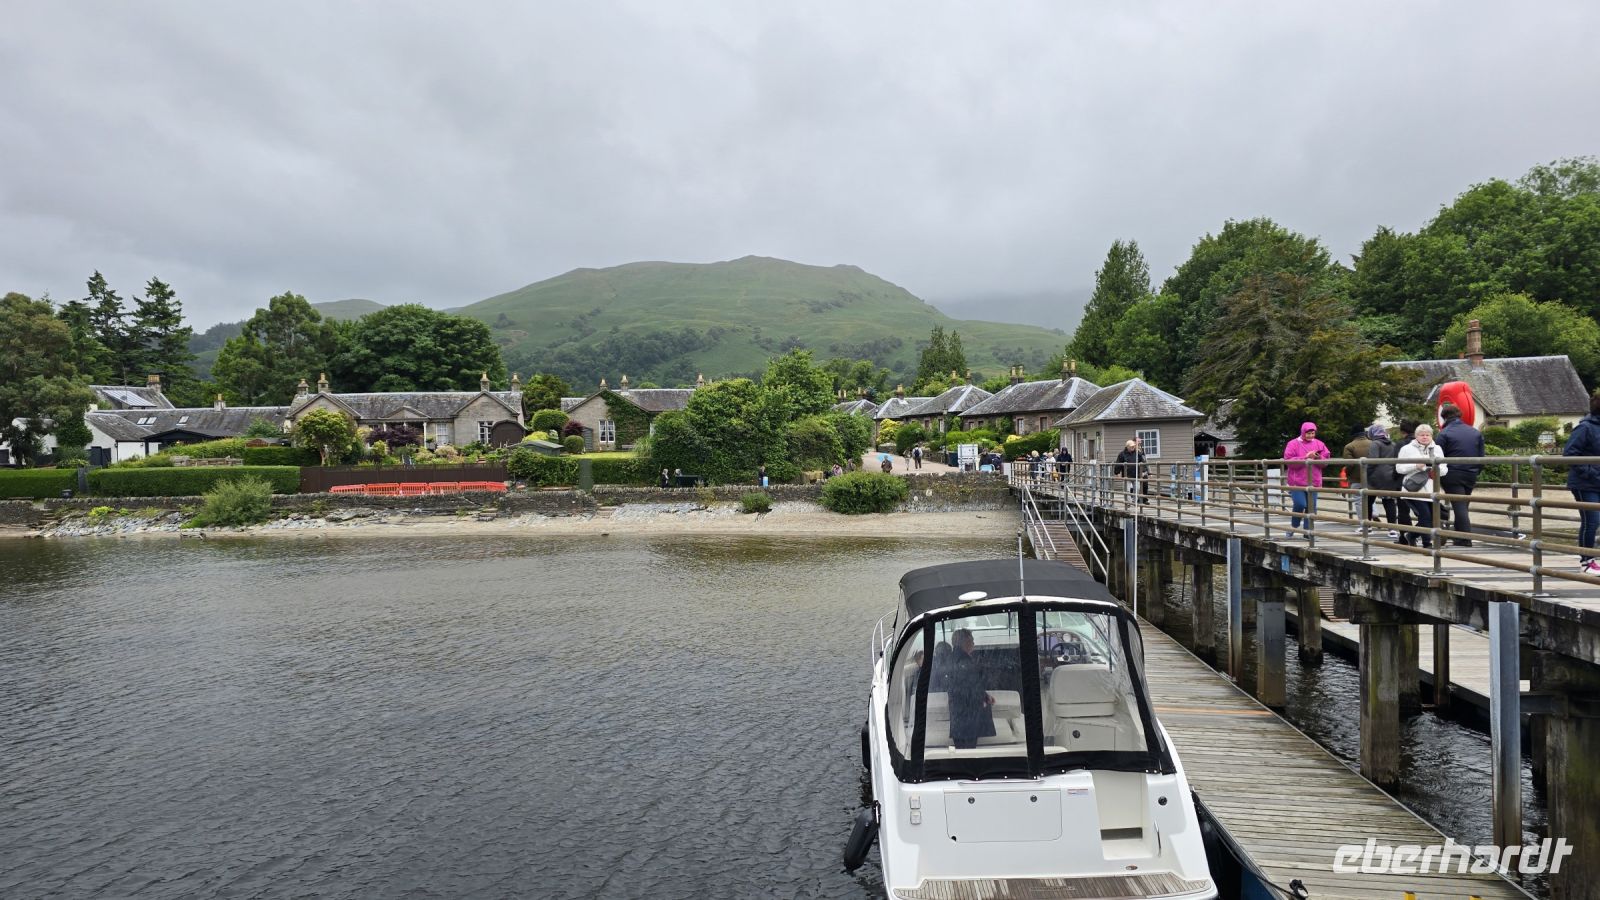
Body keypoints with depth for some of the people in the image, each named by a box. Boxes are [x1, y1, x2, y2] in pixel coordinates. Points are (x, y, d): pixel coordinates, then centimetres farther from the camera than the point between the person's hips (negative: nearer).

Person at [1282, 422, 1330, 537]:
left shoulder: (1319, 444, 9)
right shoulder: (1293, 444, -2)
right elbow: (1289, 461, -12)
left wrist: (1318, 458, -13)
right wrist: (1306, 458, -19)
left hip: (1313, 482, 4)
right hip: (1297, 481, -4)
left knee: (1311, 507, 3)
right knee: (1300, 504, -15)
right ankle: (1294, 526, 9)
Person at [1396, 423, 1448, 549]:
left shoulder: (1437, 449, 14)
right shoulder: (1407, 449, 1)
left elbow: (1445, 469, 13)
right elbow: (1399, 468, -2)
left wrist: (1437, 470, -10)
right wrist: (1416, 466, -16)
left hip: (1431, 491, 5)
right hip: (1414, 490, -5)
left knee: (1432, 519, 8)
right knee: (1425, 517, -13)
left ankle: (1410, 536, 29)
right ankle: (1427, 544, -3)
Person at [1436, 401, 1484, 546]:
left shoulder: (1444, 433, -7)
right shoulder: (1476, 432, 10)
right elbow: (1481, 457, 10)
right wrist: (1476, 472, 19)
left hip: (1452, 476, -5)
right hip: (1471, 476, 5)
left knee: (1459, 507, -4)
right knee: (1463, 506, 15)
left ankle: (1466, 540, -7)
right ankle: (1459, 538, 19)